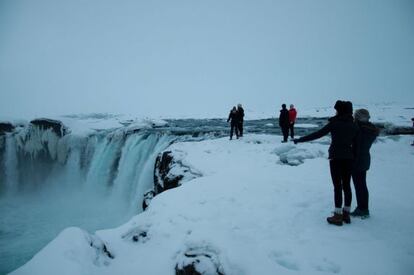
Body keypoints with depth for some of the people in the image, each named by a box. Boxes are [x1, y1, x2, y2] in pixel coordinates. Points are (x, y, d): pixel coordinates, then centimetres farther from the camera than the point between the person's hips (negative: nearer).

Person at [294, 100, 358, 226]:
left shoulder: (335, 123, -10)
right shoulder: (353, 125, 6)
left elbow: (318, 134, -11)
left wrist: (300, 140, -8)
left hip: (336, 157, -5)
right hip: (348, 158, 5)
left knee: (337, 186, -2)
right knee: (346, 185, 12)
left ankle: (338, 216, 2)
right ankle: (346, 213, 20)